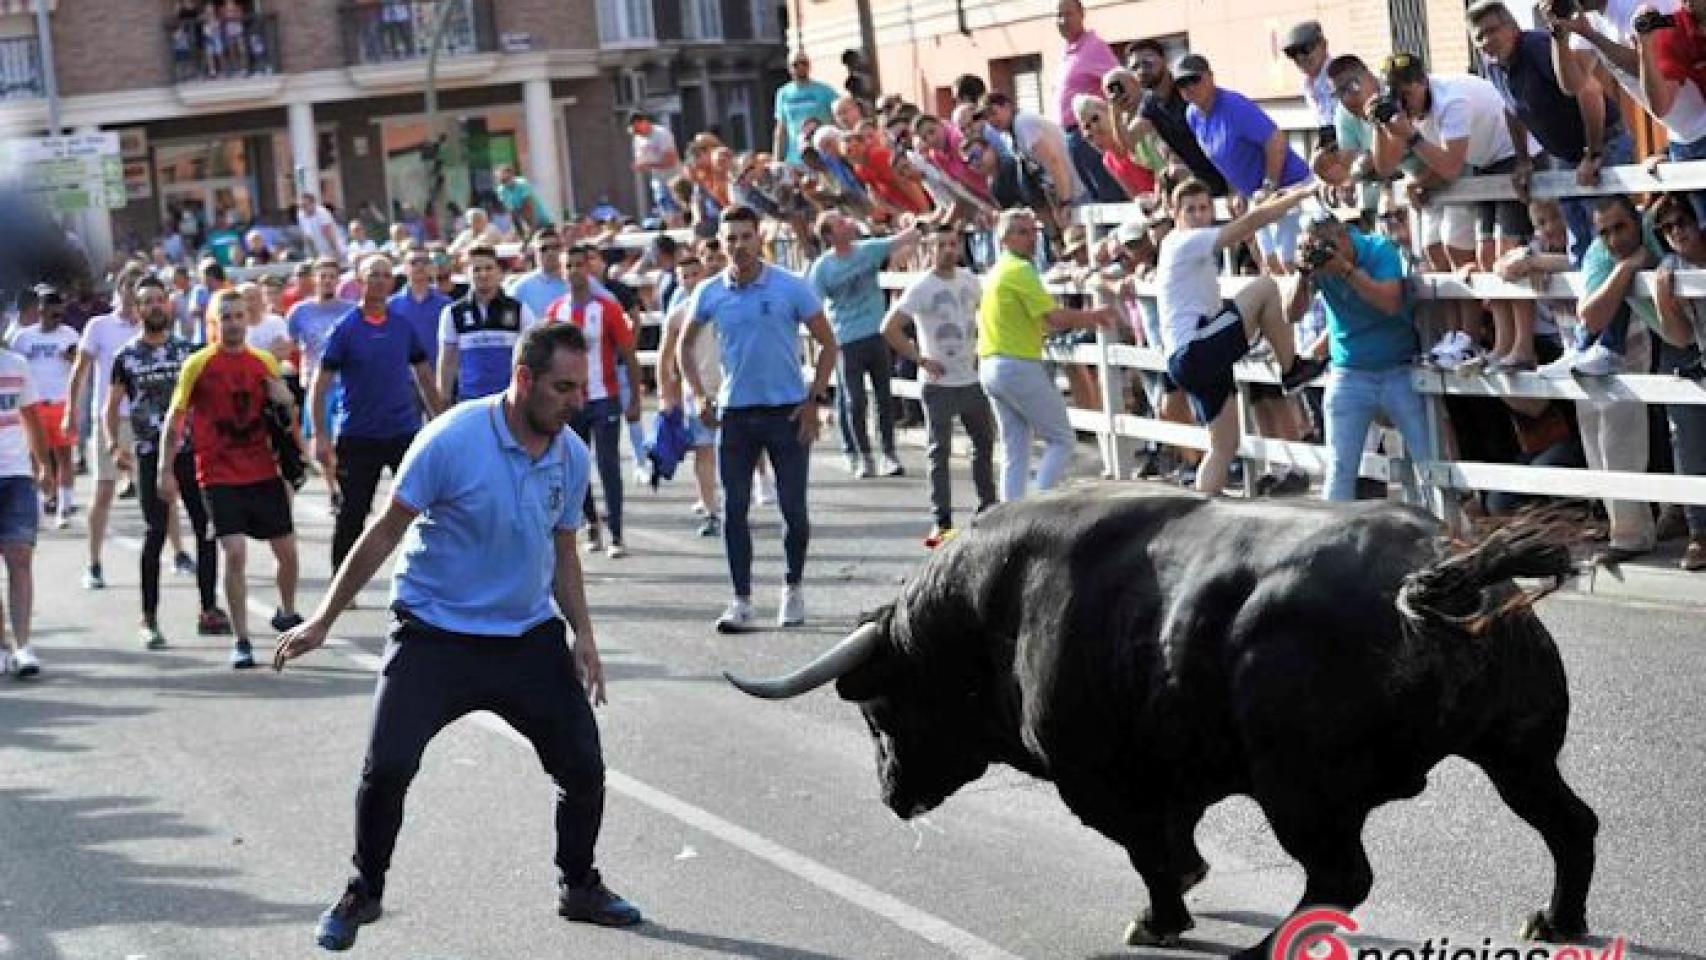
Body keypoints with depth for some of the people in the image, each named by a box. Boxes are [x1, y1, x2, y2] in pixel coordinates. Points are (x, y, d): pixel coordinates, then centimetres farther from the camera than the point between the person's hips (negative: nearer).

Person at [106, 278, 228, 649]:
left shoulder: (187, 350, 9)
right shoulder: (127, 356, 4)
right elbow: (111, 406, 8)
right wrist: (115, 444, -7)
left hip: (191, 450, 2)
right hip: (150, 454, -2)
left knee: (207, 528, 1)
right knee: (155, 533, -5)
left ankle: (209, 611, 11)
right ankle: (149, 618, 3)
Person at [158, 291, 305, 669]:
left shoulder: (265, 362, 6)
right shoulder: (198, 364, -4)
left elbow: (288, 414, 17)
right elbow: (174, 418, 0)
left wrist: (284, 400, -7)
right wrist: (166, 471, -5)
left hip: (264, 473, 4)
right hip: (220, 477, -4)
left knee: (287, 550, 10)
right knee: (235, 554, -14)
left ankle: (287, 614, 37)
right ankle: (241, 641, -4)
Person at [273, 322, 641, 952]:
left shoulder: (573, 456, -1)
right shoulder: (452, 440, -18)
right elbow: (386, 533, -10)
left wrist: (582, 633, 2)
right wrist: (323, 621, -6)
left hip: (530, 637, 4)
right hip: (435, 634, -4)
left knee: (584, 768, 1)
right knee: (387, 766, -14)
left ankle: (579, 888, 26)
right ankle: (363, 894, 10)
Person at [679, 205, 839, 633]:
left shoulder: (790, 288, -7)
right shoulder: (710, 293, 1)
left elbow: (828, 344, 0)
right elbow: (685, 345, 17)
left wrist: (814, 400, -7)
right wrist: (699, 396, 6)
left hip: (787, 411, -2)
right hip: (734, 413, 2)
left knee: (793, 508, 2)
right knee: (734, 509, 1)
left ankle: (794, 588, 21)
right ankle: (741, 601, 7)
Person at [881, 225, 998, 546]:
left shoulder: (969, 279, 5)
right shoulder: (920, 288, -11)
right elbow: (890, 328, -15)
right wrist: (920, 359, -15)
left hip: (974, 380, 6)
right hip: (939, 384, -6)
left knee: (985, 443, 15)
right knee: (939, 452, -2)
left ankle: (988, 509, 29)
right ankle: (942, 522, 0)